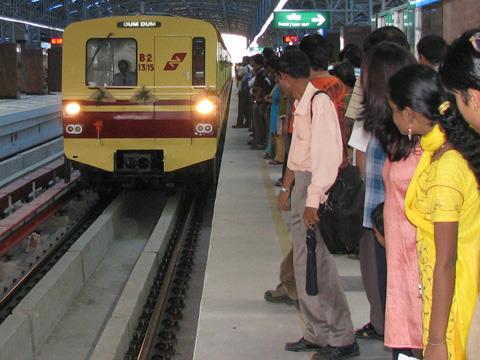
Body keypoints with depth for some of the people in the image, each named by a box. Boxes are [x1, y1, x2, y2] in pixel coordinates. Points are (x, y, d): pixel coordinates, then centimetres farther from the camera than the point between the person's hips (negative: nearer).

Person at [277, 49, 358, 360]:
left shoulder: (319, 102, -17)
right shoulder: (300, 103, 13)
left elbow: (325, 154, -22)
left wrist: (313, 201, -24)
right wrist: (287, 187, 23)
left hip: (317, 187, -10)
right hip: (302, 183, 10)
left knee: (319, 264, -6)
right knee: (304, 263, 14)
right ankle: (317, 334, 24)